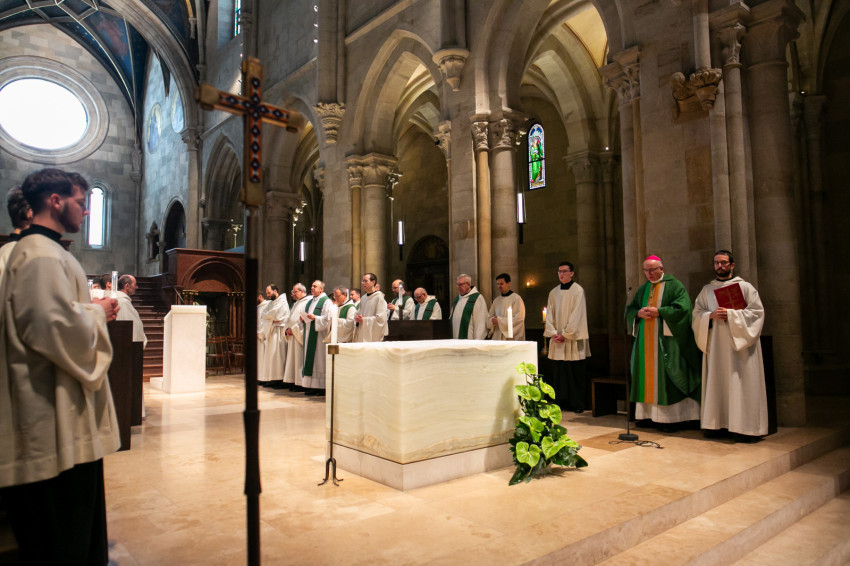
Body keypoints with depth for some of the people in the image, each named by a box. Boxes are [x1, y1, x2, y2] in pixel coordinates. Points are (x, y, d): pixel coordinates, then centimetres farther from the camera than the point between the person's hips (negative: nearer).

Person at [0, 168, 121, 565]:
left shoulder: (42, 250, 17)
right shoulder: (42, 256, -17)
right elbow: (58, 326, -27)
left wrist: (91, 309, 12)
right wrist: (97, 312, -11)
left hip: (64, 415, 11)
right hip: (56, 418, -11)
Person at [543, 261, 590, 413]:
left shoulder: (578, 290, -4)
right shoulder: (553, 292, 12)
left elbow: (577, 315, -10)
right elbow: (549, 314, 9)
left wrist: (565, 334, -13)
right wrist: (553, 333, -5)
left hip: (573, 339, -5)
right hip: (557, 340, 5)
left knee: (576, 373, -1)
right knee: (558, 371, 5)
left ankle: (577, 405, 7)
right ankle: (561, 402, 14)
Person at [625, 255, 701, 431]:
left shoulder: (674, 286, -1)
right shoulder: (642, 289, 16)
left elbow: (682, 308, -12)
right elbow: (629, 309, 16)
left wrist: (658, 312, -17)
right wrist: (638, 313, -5)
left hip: (666, 339, -6)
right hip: (645, 339, 6)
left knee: (666, 376, -8)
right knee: (647, 373, 5)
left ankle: (672, 417, -3)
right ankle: (648, 413, 11)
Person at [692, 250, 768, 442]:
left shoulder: (745, 287, 3)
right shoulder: (707, 290, 14)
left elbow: (757, 311, -5)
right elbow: (697, 313, 10)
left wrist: (731, 314, -14)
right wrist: (711, 315, -10)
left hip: (739, 343, -3)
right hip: (715, 344, 3)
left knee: (740, 384, -4)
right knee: (716, 382, 3)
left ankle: (744, 427, 0)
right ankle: (716, 423, 8)